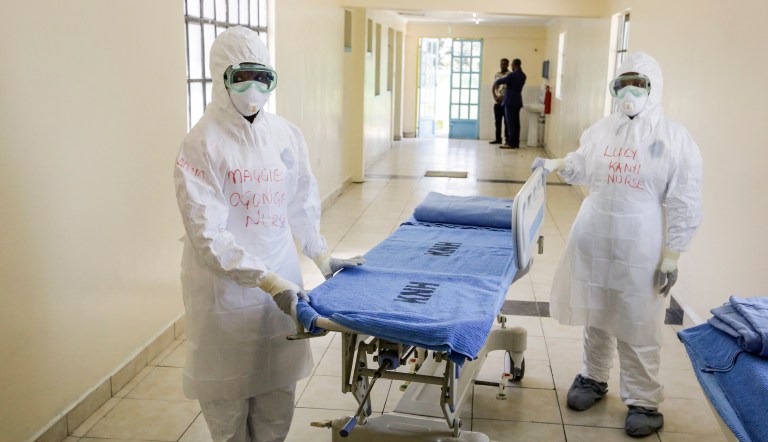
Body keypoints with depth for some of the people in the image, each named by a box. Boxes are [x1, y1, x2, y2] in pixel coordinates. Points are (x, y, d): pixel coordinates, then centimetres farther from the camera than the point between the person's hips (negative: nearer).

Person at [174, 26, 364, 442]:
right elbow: (208, 235, -19)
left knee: (278, 390, 13)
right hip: (226, 291, -4)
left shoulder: (286, 134, 2)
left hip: (281, 280, 4)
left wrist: (322, 256, 5)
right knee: (228, 396, 12)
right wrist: (269, 281, -25)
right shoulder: (202, 144, -14)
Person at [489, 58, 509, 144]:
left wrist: (505, 98, -18)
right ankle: (498, 139, 16)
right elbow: (493, 88, 12)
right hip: (497, 102, 5)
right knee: (497, 121, 8)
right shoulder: (496, 75, 14)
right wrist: (495, 96, -5)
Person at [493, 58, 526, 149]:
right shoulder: (523, 75, 12)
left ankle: (511, 143, -8)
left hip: (510, 102, -8)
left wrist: (495, 82, 12)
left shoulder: (512, 75, -15)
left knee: (510, 123, -7)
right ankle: (516, 142, 10)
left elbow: (500, 81, -11)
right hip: (517, 101, 8)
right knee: (516, 123, 8)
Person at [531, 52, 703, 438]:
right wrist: (552, 166, 2)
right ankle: (593, 378, 37)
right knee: (596, 316, 18)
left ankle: (644, 401, 21)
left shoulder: (675, 138, -10)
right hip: (593, 239, 4)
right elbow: (580, 167, 21)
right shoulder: (601, 129, 3)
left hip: (640, 246, -4)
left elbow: (684, 205, -9)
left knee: (637, 326, 4)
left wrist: (671, 257, -10)